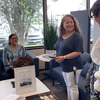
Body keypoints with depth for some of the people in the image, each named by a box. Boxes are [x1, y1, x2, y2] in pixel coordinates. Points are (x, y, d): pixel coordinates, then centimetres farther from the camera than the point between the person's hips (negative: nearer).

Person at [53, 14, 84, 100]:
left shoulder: (77, 36, -15)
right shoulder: (61, 36, 8)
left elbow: (78, 52, -21)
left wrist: (64, 57, -25)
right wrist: (56, 54, 0)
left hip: (73, 67, -8)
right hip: (64, 66, 8)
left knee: (73, 87, 3)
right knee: (68, 86, 21)